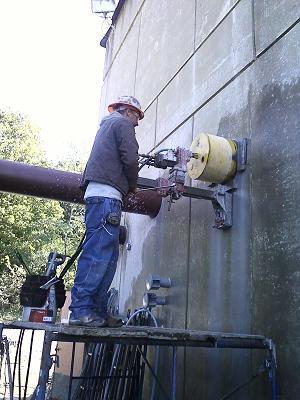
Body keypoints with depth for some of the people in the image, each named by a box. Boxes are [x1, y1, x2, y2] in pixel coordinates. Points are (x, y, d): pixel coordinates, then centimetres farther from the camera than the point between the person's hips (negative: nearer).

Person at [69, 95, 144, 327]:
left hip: (97, 194, 10)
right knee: (99, 252, -14)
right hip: (107, 194, -10)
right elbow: (130, 158, -8)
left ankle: (97, 311, 4)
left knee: (108, 255, 6)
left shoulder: (106, 125, 33)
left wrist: (126, 186, 19)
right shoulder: (122, 123, 5)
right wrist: (132, 186, 8)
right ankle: (81, 309, -15)